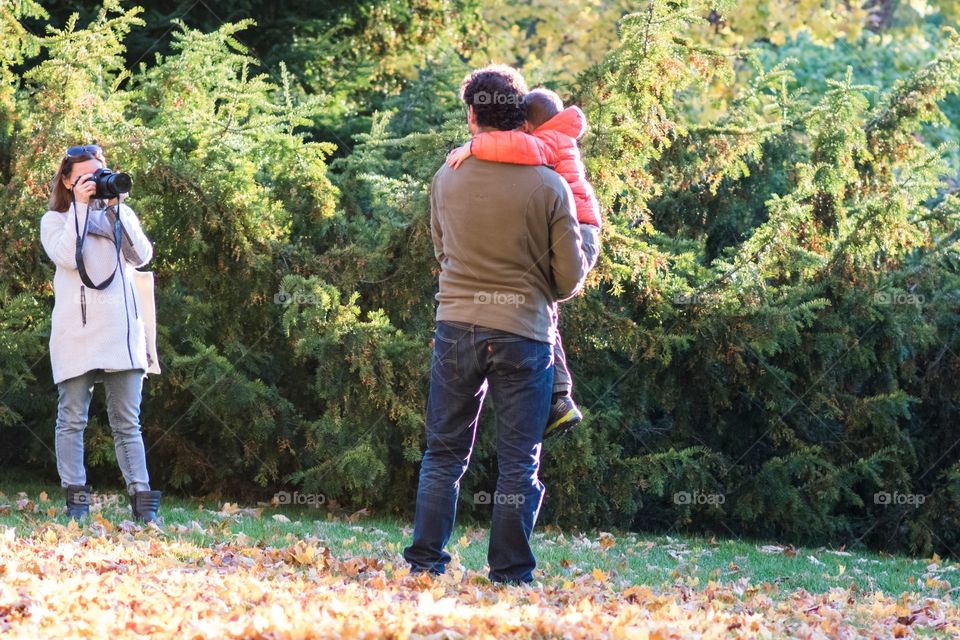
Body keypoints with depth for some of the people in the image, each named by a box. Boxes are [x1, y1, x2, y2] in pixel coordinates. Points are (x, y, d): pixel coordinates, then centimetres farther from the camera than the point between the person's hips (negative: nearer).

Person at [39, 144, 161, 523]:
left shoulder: (119, 215, 16)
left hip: (121, 332, 2)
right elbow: (68, 257, -11)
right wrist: (79, 206, -7)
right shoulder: (55, 221, 10)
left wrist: (116, 207, -4)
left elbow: (142, 256, 0)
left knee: (127, 423, 1)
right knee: (72, 419, -2)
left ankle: (143, 503, -3)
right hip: (76, 333, -2)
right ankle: (76, 503, 0)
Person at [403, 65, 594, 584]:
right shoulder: (549, 187, -8)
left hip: (457, 326, 2)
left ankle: (425, 560, 9)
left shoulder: (448, 178, 0)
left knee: (444, 453, 12)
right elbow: (571, 277, -3)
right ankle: (510, 571, 4)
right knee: (518, 461, 5)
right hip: (525, 330, -2)